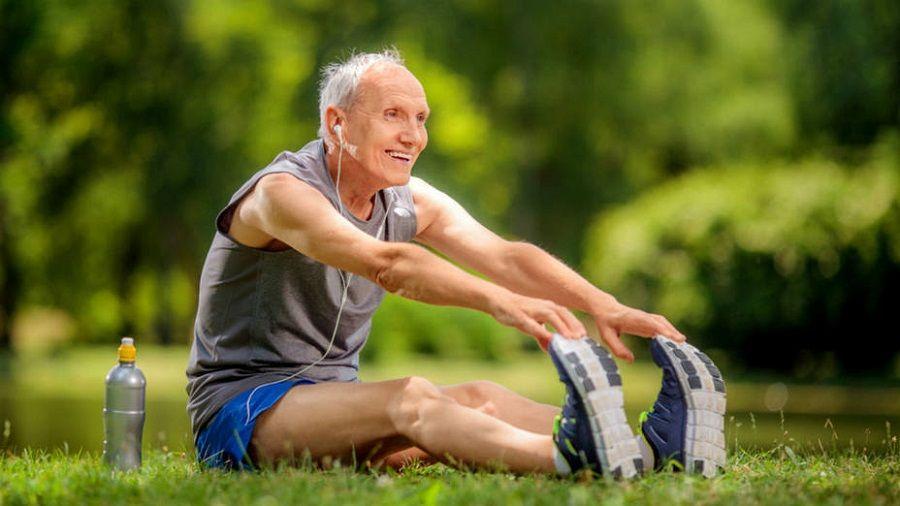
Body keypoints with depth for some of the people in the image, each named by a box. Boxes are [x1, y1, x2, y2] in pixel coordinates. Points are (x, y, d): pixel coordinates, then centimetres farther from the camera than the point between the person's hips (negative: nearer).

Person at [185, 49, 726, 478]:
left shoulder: (412, 201, 7)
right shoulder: (283, 193, -18)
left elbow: (505, 256, -9)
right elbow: (387, 265, -36)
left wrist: (604, 306, -27)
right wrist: (497, 301, -50)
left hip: (333, 399, 7)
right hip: (239, 407, -7)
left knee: (476, 398, -21)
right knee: (410, 398, -34)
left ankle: (649, 448, -43)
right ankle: (569, 456, -61)